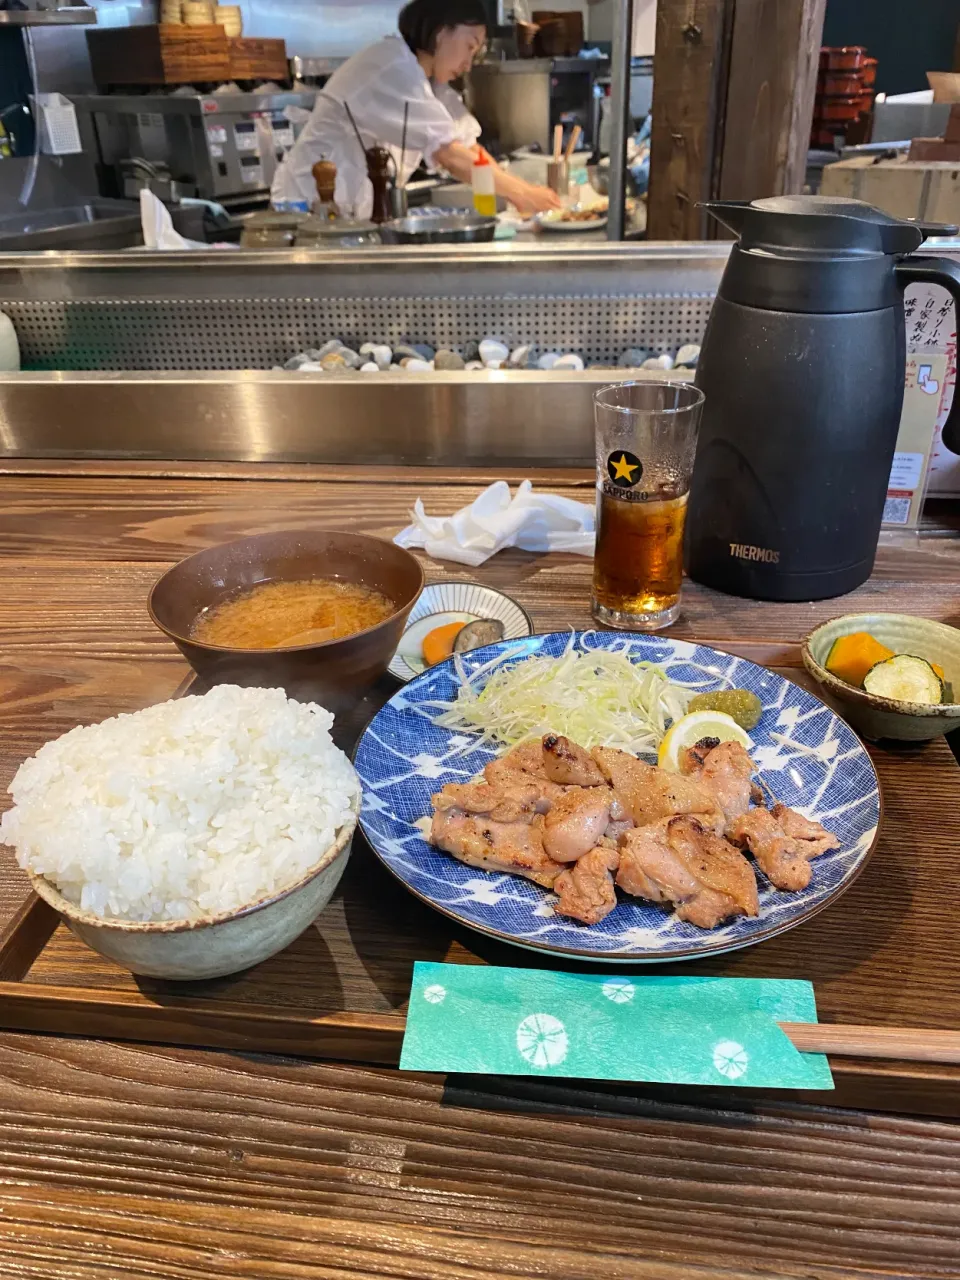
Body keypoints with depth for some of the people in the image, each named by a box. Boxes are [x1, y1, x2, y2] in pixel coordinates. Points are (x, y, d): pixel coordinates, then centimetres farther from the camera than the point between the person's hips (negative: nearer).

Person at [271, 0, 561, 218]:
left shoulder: (426, 77, 10)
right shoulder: (392, 67, -17)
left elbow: (467, 148, 1)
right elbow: (449, 154, -23)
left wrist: (522, 193, -11)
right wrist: (520, 192, -18)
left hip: (355, 215, 8)